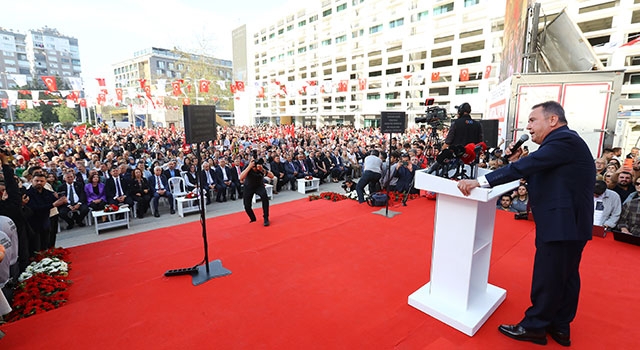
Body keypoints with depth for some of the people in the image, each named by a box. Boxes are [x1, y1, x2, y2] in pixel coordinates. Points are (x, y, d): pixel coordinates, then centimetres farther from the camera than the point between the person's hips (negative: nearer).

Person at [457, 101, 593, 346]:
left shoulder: (563, 140, -17)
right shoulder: (564, 141, 14)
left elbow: (525, 167, -27)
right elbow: (537, 173, 13)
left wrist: (480, 181, -28)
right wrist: (517, 161, -3)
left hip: (561, 224, -10)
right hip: (569, 222, 10)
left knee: (547, 279, 3)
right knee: (565, 277, 19)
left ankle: (534, 327, 19)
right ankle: (560, 327, 34)